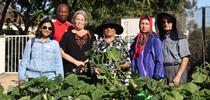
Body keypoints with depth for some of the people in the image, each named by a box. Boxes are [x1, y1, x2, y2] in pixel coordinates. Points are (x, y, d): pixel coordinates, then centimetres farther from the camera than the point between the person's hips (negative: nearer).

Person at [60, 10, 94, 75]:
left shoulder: (89, 35, 11)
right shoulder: (68, 35, 5)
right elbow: (62, 52, 0)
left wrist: (87, 61, -6)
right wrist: (75, 62, -7)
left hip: (86, 69, 1)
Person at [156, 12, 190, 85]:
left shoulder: (180, 38, -4)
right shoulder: (161, 38, 13)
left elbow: (185, 58, -7)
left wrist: (178, 76, -13)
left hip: (177, 70, -4)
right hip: (163, 71, 5)